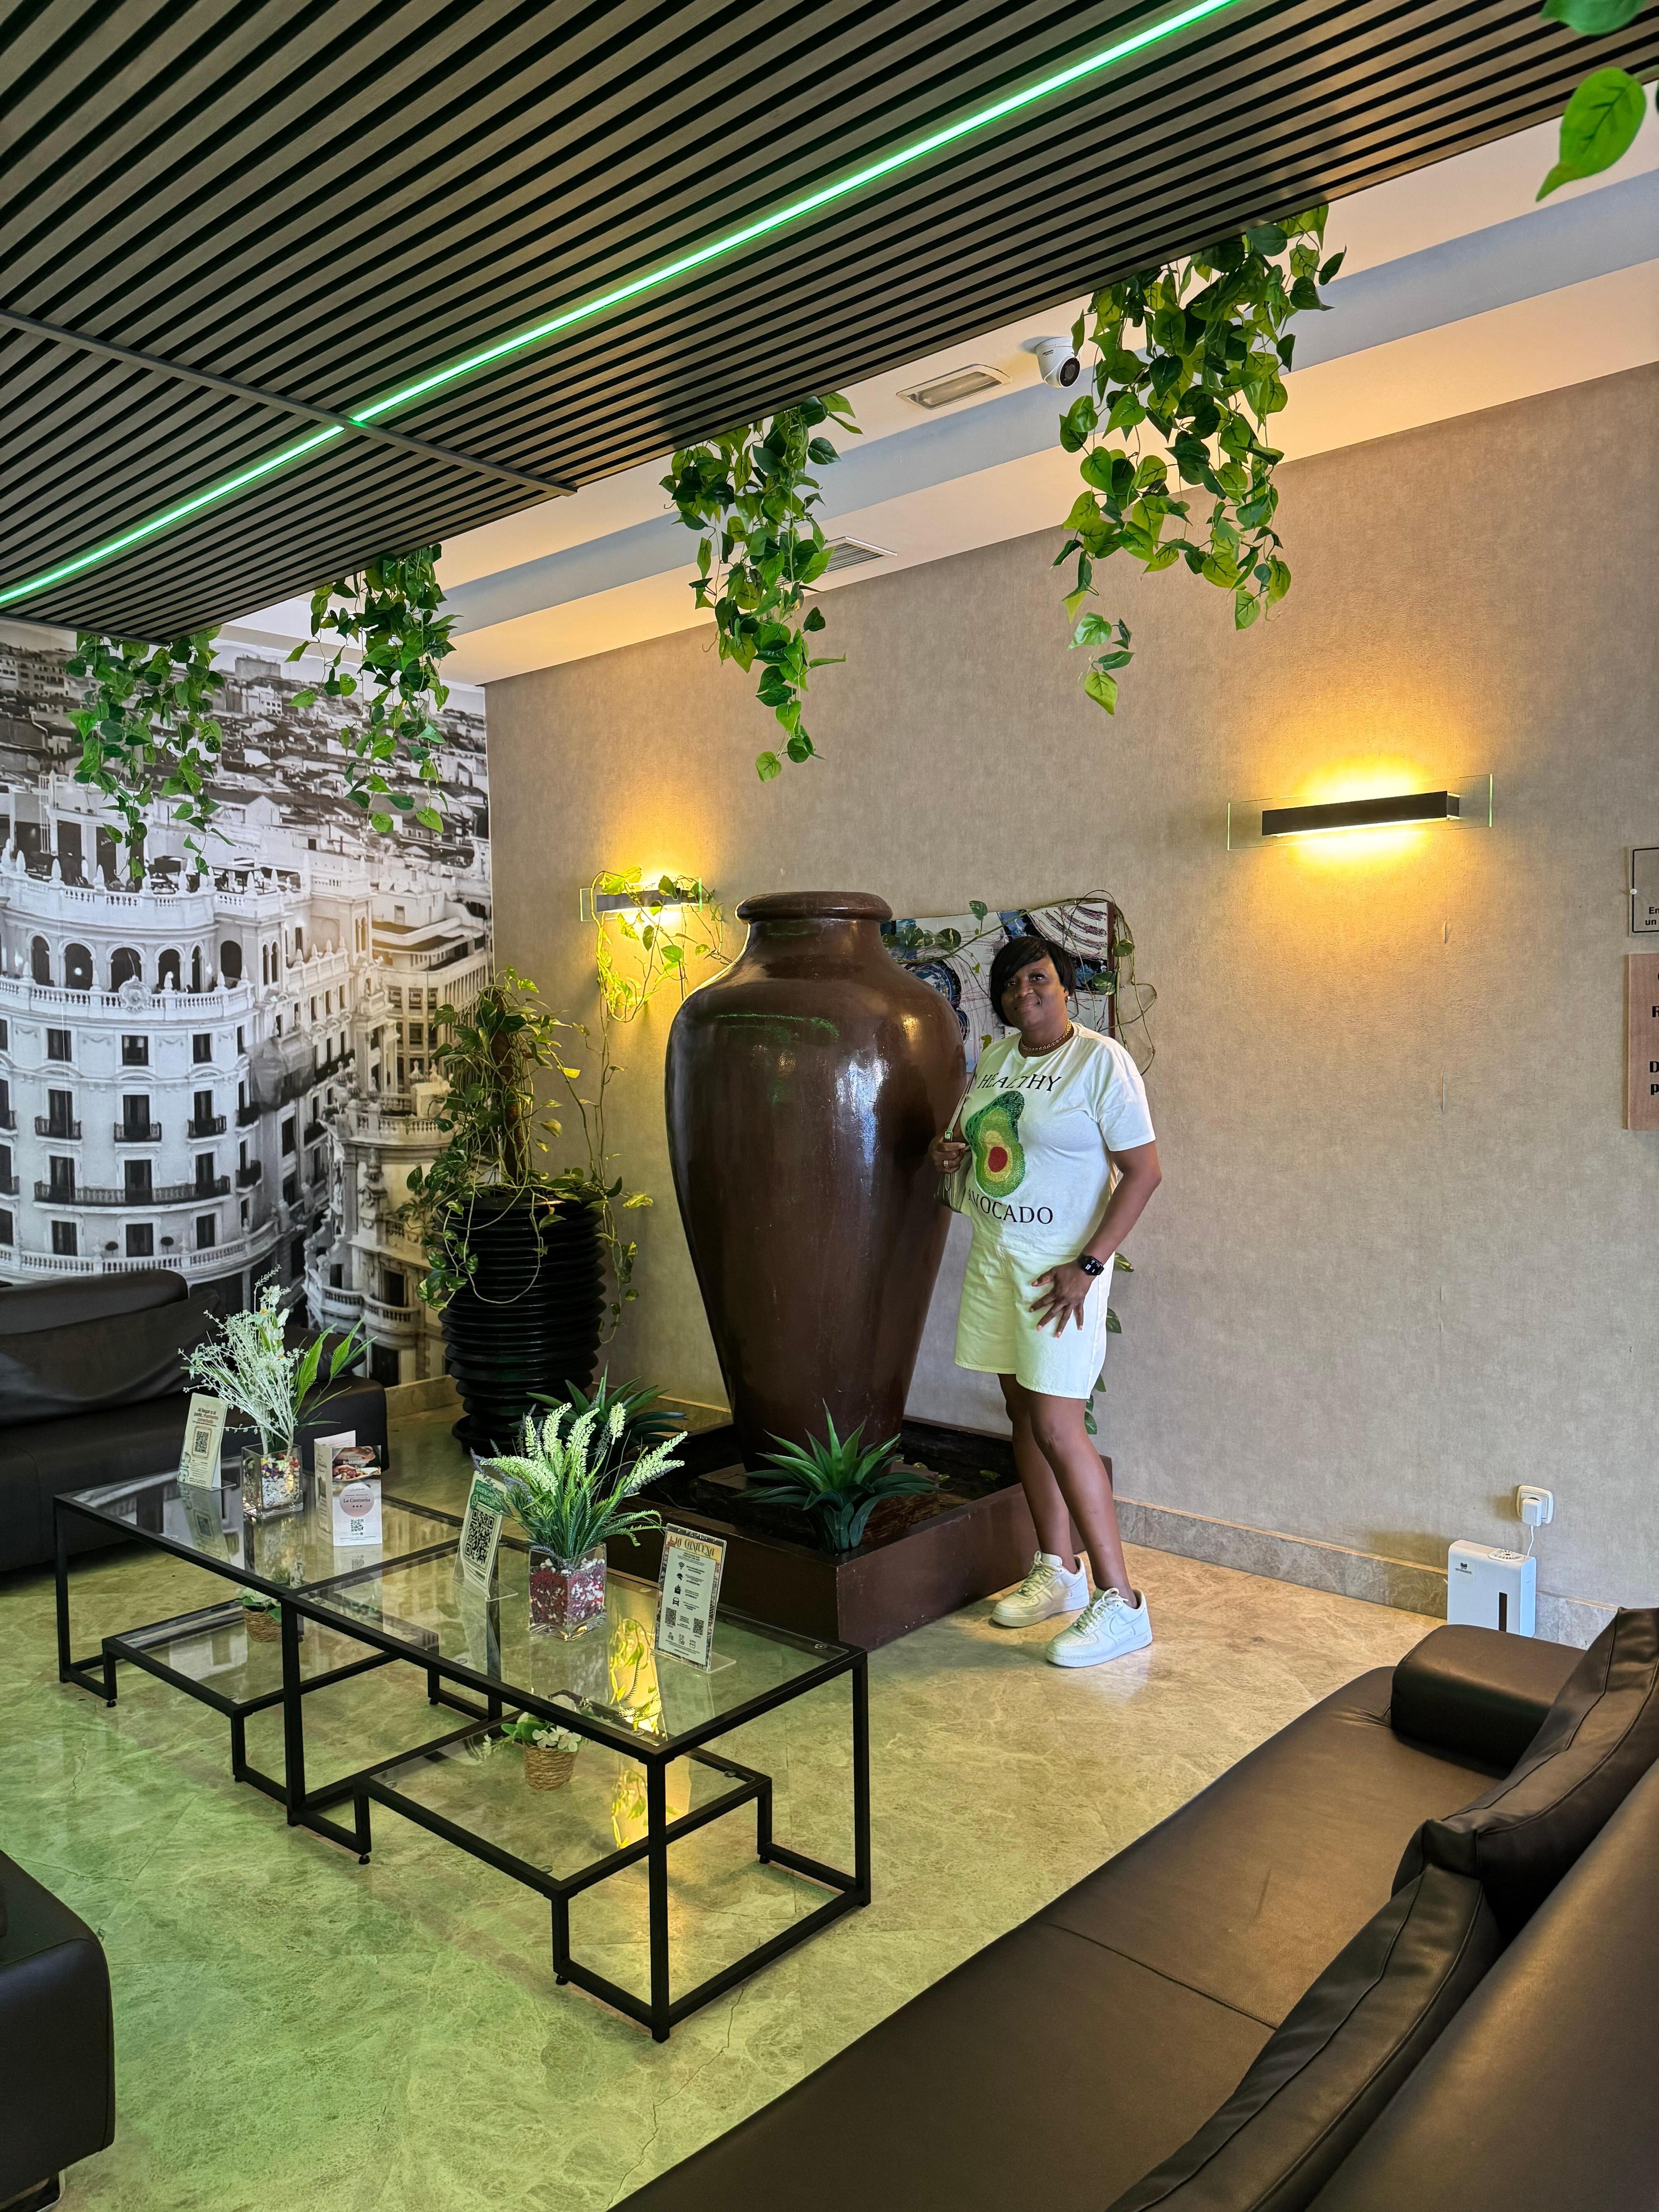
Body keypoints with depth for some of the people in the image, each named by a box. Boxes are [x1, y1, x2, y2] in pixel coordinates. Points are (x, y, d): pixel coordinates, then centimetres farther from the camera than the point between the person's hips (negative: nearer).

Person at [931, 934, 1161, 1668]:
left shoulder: (1101, 1061, -12)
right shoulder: (996, 1058, 10)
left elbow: (1143, 1172, -15)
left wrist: (1088, 1265, -20)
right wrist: (949, 1150, -1)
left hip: (1059, 1267, -7)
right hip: (993, 1255, 7)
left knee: (1057, 1430, -10)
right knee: (1023, 1413, 12)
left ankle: (1121, 1605, 1)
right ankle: (1059, 1574, 26)